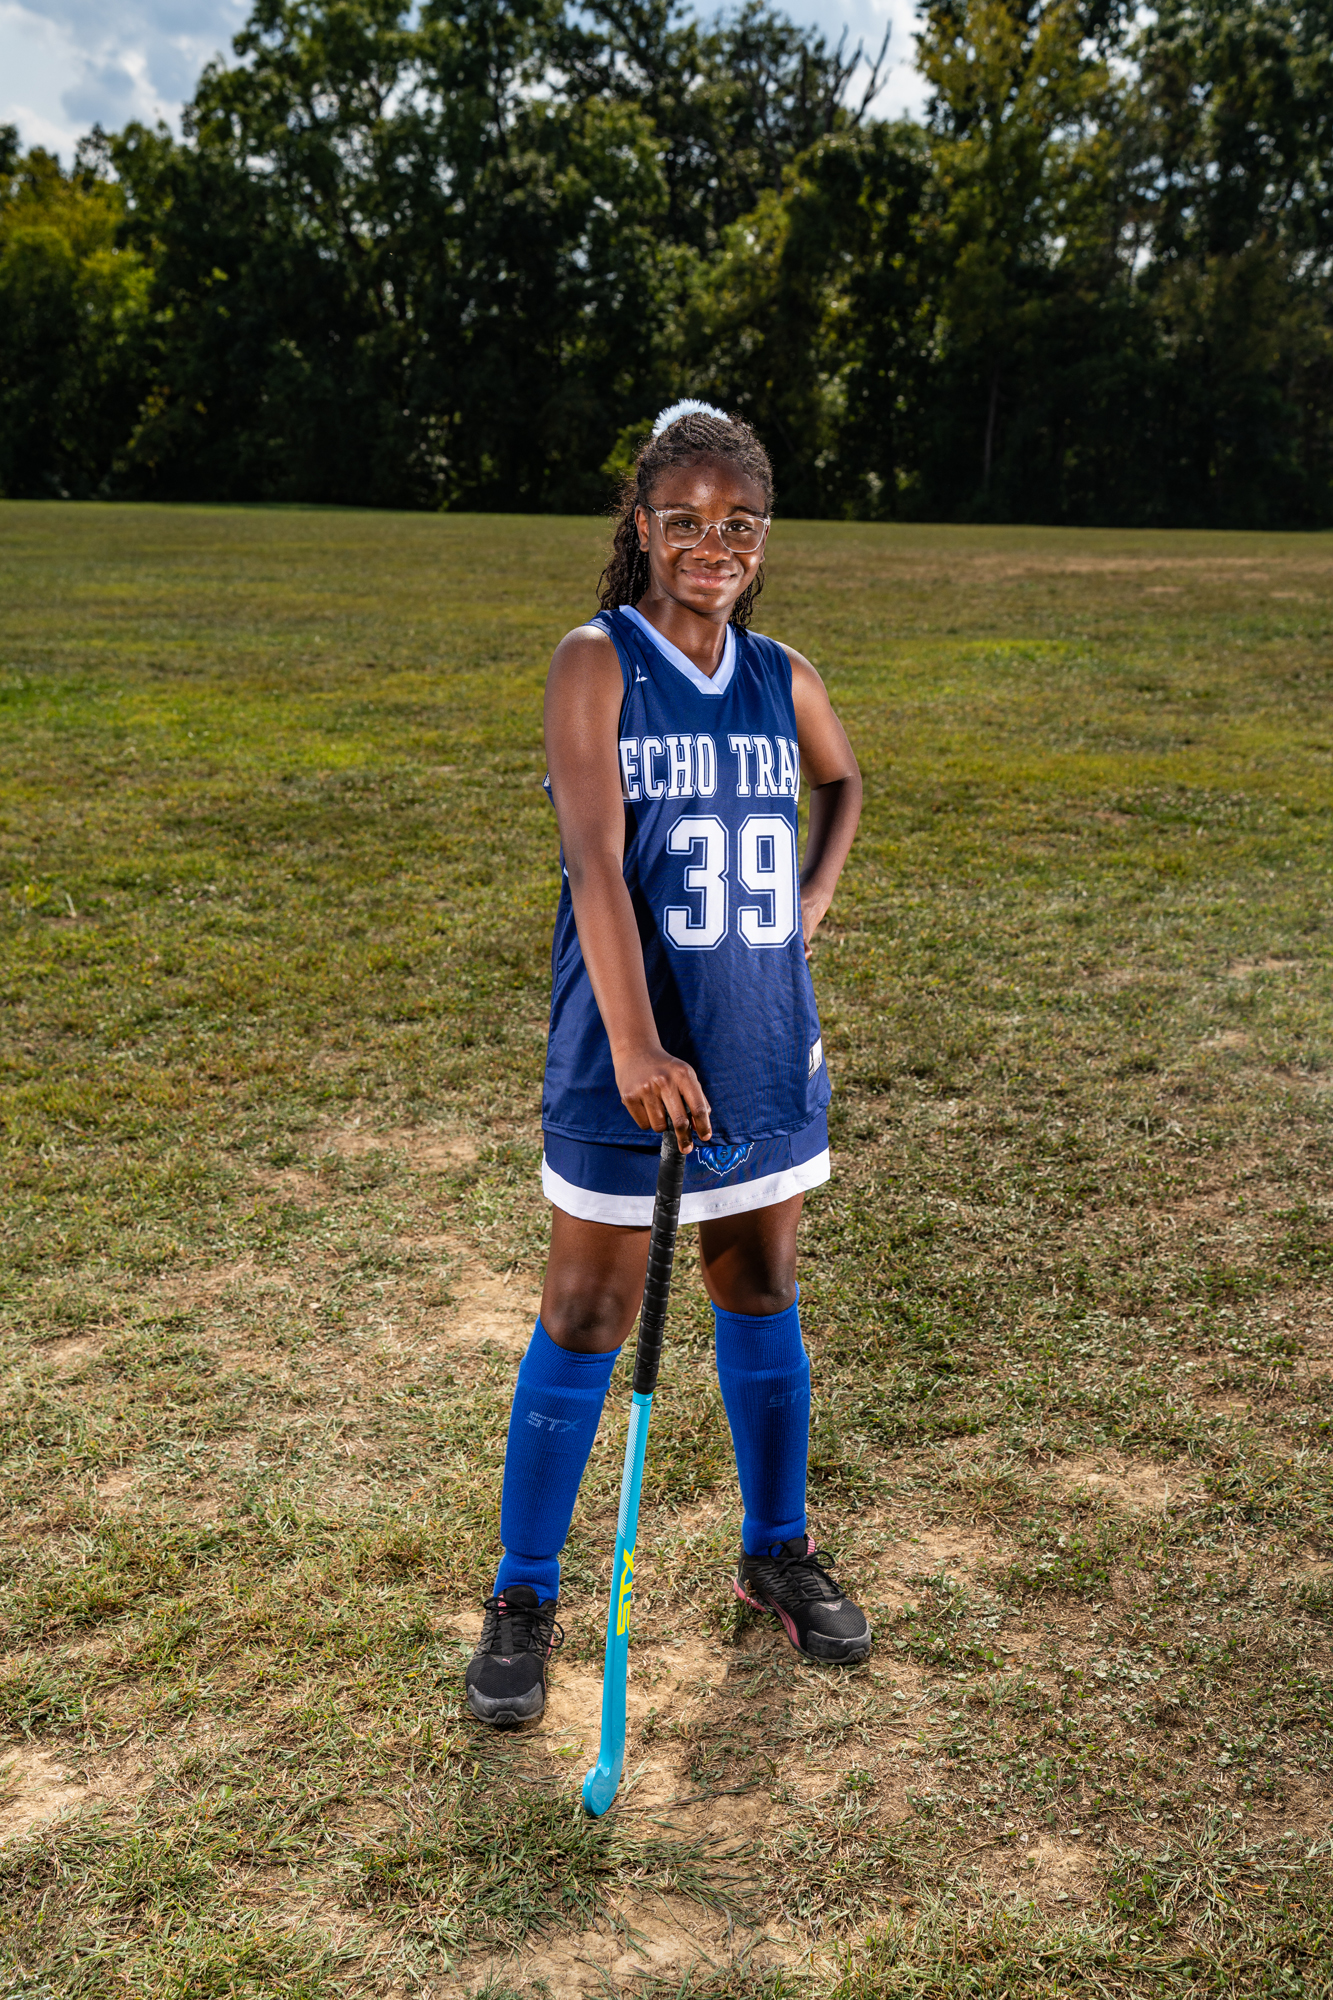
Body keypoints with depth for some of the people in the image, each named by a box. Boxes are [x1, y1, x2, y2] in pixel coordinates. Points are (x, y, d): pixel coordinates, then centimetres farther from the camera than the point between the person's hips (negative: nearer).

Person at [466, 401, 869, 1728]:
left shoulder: (782, 679, 5)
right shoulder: (598, 663, -9)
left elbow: (843, 782, 27)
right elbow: (596, 861, -21)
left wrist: (813, 898, 10)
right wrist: (635, 1046, -30)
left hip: (767, 1048, 5)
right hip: (623, 1058, -4)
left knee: (761, 1295, 15)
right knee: (586, 1317, 3)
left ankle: (776, 1553, 34)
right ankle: (524, 1596, 19)